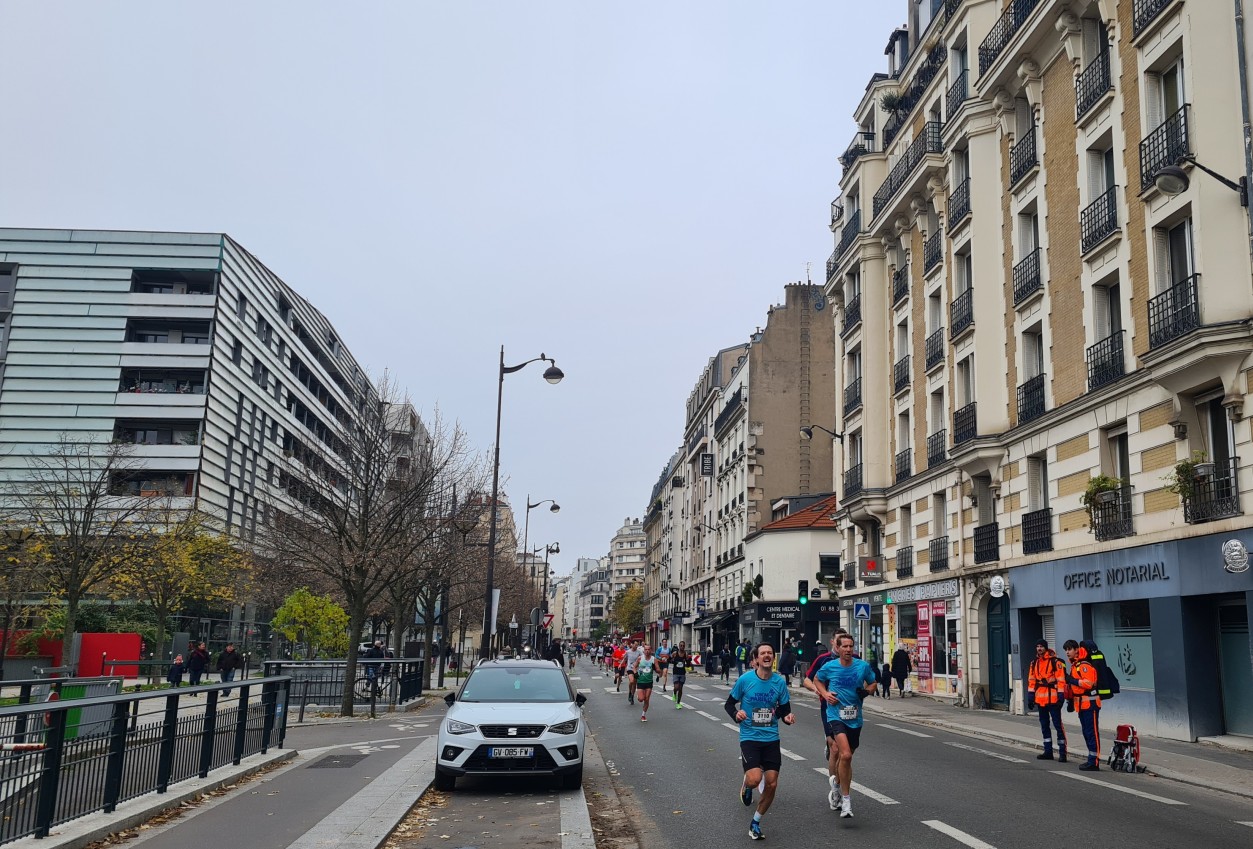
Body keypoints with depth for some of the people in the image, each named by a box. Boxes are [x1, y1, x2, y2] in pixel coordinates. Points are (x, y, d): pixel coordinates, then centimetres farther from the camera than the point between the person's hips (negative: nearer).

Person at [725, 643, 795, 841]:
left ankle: (755, 823, 23)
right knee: (755, 779, -21)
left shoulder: (779, 681, -1)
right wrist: (736, 714, -19)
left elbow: (784, 709, 9)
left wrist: (787, 717, -13)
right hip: (749, 737, -3)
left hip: (771, 738, 3)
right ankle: (746, 785, 18)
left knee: (771, 784, 1)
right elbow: (729, 704, 2)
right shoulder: (745, 680, -9)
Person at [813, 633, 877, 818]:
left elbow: (873, 684, 13)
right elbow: (817, 680, 15)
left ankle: (836, 787, 39)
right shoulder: (829, 667, -4)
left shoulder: (863, 666, -2)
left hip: (855, 719, 3)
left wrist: (867, 691, -8)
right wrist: (825, 694, -2)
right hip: (836, 717, -3)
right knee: (845, 755, -21)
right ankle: (846, 799, -10)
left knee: (846, 757, 15)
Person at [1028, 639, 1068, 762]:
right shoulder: (1034, 663, 12)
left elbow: (1061, 679, -10)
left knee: (1058, 724, -6)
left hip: (1053, 698, -7)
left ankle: (1062, 752, -2)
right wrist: (1031, 695, 11)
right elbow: (1031, 680, 14)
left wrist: (1061, 696, -14)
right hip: (1040, 698, 7)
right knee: (1044, 725, 13)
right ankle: (1048, 752, 21)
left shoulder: (1055, 662, -8)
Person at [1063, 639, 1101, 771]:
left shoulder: (1085, 666, -15)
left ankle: (1094, 762, -7)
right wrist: (1070, 700, 23)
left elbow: (1088, 683, -26)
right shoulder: (1074, 666, 17)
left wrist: (1072, 680, -21)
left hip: (1090, 704, -10)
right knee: (1086, 733, 15)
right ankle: (1091, 759, 22)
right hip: (1081, 704, 10)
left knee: (1092, 733, -8)